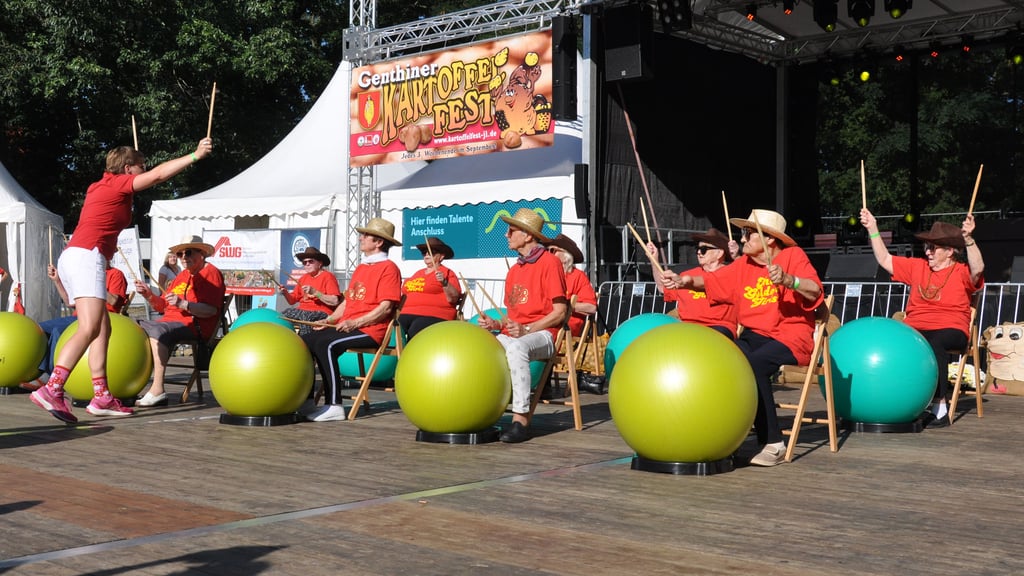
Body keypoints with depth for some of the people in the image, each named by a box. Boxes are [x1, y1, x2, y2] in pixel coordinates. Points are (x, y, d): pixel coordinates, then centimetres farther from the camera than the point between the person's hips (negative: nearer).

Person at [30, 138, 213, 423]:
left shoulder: (101, 187, 24)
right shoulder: (117, 183, 0)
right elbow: (158, 175, -7)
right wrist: (194, 155, -3)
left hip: (74, 257, 10)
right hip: (86, 257, -10)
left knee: (103, 329, 9)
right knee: (89, 329, -21)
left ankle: (101, 397, 6)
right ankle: (52, 389, -31)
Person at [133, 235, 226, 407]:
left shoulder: (211, 273, -3)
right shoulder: (182, 275, 25)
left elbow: (211, 310, -17)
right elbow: (162, 306, 21)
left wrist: (184, 304, -28)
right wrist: (148, 294, 3)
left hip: (195, 325, -10)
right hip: (170, 322, 10)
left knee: (158, 330, -32)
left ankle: (157, 390, -38)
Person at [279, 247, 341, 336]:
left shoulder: (327, 276, -1)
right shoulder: (304, 278, 20)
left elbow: (335, 301, -12)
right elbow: (292, 301, 20)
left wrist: (315, 292, -18)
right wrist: (285, 293, -1)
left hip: (321, 312, -6)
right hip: (301, 311, 7)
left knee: (306, 319, -37)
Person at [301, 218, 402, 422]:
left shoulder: (388, 267, -6)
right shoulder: (361, 267, 22)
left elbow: (385, 308, -15)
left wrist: (354, 323, -20)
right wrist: (330, 319, 8)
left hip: (370, 330, -9)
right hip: (347, 326, 9)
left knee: (326, 344, -30)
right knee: (307, 340, -8)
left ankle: (334, 406, -29)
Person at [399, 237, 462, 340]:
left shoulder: (447, 273, 6)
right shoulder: (418, 273, 28)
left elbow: (454, 299, -6)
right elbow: (406, 294, 34)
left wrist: (444, 282, -19)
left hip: (434, 316, -6)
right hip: (407, 314, 6)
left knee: (414, 333, -35)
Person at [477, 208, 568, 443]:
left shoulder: (549, 262, -4)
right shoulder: (514, 270, 18)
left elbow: (560, 312, -10)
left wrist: (526, 329, -19)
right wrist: (497, 324, -1)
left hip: (541, 334, -7)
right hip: (513, 334, 7)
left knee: (516, 347, -39)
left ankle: (521, 419, -37)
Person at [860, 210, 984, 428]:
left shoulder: (961, 272, 4)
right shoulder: (917, 266, 19)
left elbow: (977, 268, -18)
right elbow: (885, 260, 19)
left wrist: (968, 239, -29)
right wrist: (873, 230, 12)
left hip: (951, 330, -4)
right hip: (915, 328, 4)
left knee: (935, 344, -38)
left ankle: (940, 408, -29)